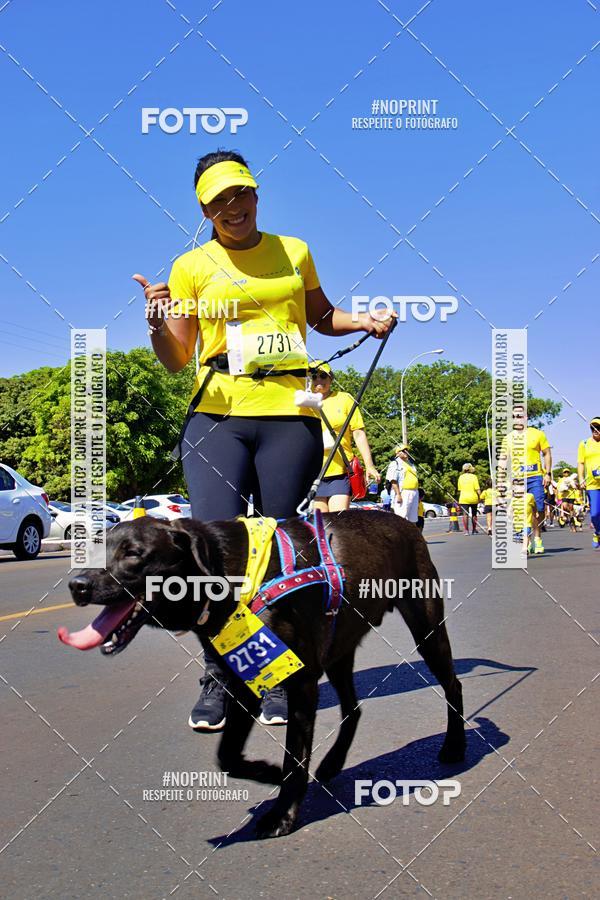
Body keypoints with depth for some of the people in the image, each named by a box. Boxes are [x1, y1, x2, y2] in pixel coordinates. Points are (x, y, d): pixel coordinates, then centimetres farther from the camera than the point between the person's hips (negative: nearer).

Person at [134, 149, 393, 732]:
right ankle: (217, 678, 1)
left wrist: (363, 322, 12)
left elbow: (321, 316, 31)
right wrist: (157, 324, -12)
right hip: (217, 416, -1)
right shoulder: (191, 267, 11)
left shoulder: (293, 252, 17)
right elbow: (176, 358, 9)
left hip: (289, 416, 1)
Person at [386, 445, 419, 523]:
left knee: (412, 518, 9)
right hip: (403, 493, -8)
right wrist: (398, 494, -21)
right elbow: (393, 481, -12)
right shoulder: (395, 464, -3)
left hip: (414, 493, 9)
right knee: (401, 518, -13)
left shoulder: (411, 464, 23)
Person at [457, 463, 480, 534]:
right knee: (474, 514, 14)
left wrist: (459, 499, 19)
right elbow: (477, 489, -10)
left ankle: (466, 530, -11)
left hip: (464, 498, 1)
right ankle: (474, 530, 20)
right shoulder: (474, 477, -4)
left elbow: (459, 490, 10)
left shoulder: (461, 477, 5)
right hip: (473, 498, -1)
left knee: (465, 514, -3)